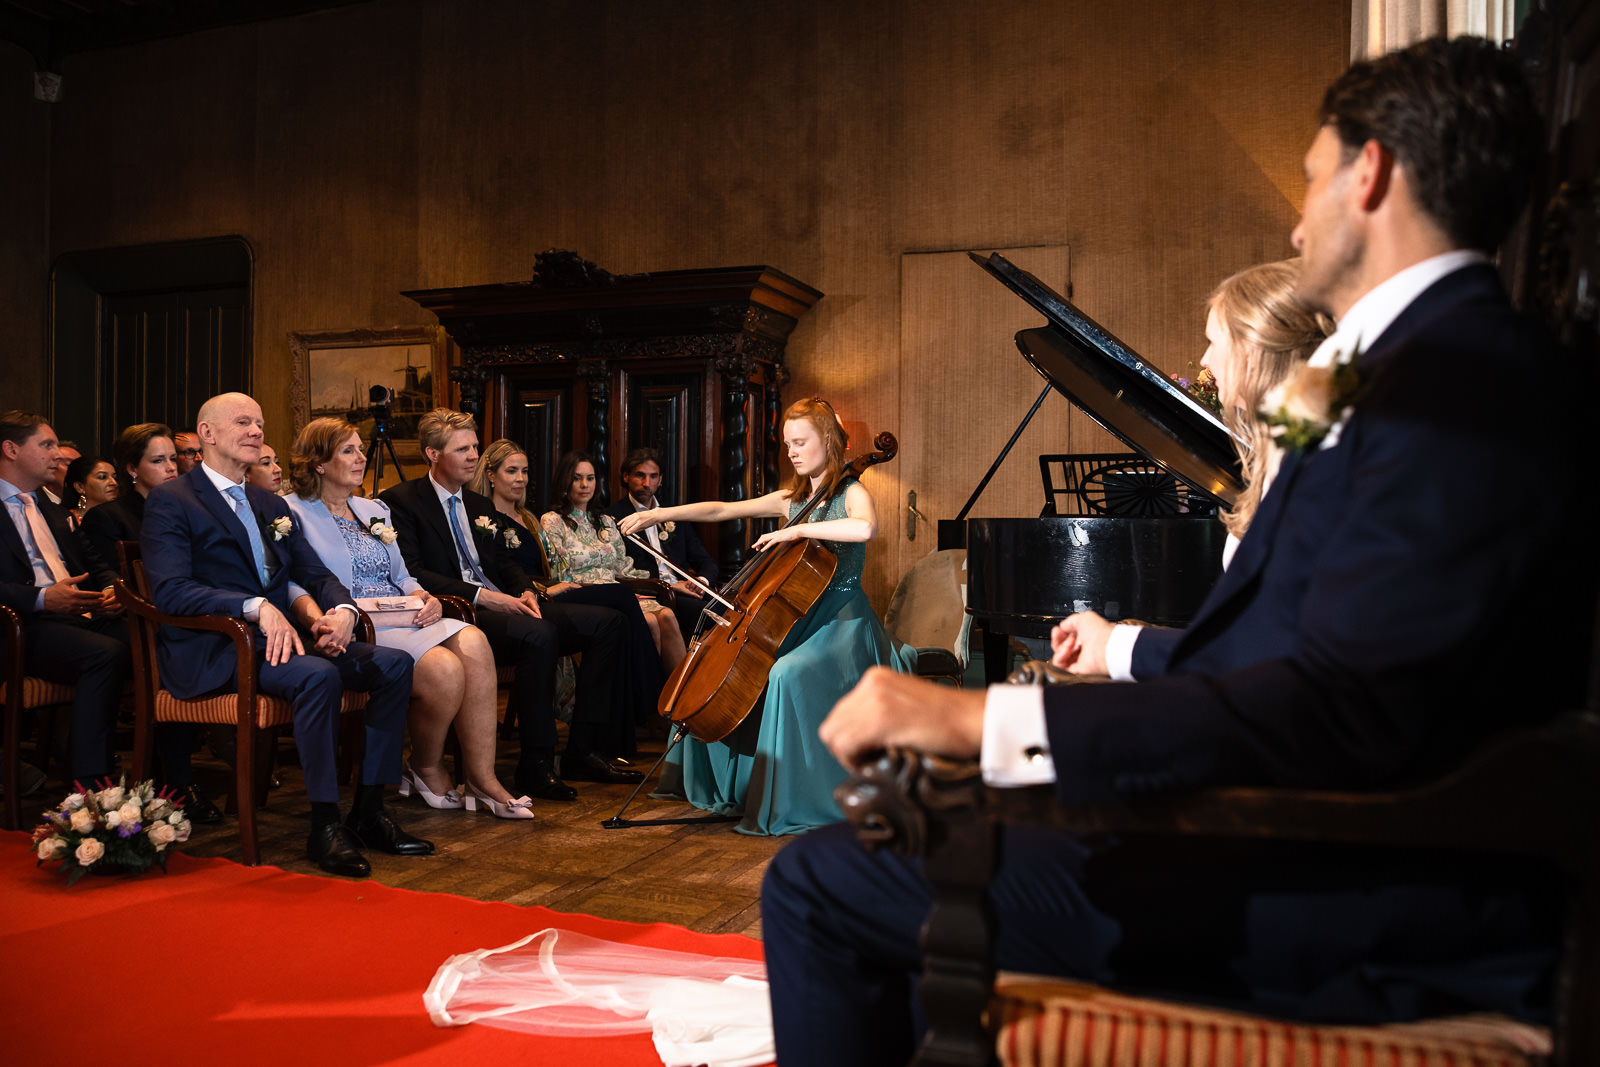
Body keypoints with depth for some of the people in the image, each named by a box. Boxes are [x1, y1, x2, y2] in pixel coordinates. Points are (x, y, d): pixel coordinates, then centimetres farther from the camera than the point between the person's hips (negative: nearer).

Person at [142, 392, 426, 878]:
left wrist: (342, 610, -6)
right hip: (214, 649, -7)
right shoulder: (171, 501, -1)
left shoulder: (272, 506, 23)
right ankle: (325, 824, -23)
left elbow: (317, 575, 18)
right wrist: (258, 607, -28)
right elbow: (170, 589, -15)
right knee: (318, 675, -35)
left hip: (278, 637, 7)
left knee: (395, 664, -12)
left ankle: (369, 810, -8)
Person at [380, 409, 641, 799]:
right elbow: (411, 573, -12)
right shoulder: (400, 500, -1)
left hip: (503, 606, 8)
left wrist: (526, 592, 0)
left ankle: (582, 750, -7)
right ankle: (536, 764, -25)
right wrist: (479, 595, -20)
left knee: (606, 622, -7)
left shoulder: (481, 506, 24)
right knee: (538, 633, -37)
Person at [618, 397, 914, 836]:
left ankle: (787, 804, -24)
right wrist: (658, 514, 5)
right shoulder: (791, 499, 13)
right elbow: (721, 510, 12)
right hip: (799, 617, 8)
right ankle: (729, 786, 18)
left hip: (842, 620, -8)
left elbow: (865, 527, -32)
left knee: (788, 675, -34)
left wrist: (797, 530, -25)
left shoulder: (851, 493, -7)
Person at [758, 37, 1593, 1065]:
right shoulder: (1427, 367, 13)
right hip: (1304, 834, 10)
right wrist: (1136, 652, 28)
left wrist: (984, 718, -31)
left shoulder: (1468, 378, -18)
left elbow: (1343, 712, -29)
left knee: (817, 885, -11)